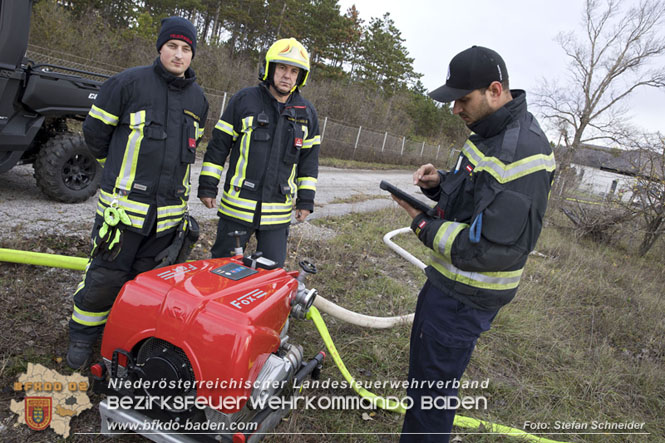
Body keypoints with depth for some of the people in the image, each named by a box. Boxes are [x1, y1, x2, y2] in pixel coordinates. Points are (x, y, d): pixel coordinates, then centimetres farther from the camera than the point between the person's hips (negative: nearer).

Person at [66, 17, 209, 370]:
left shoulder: (197, 98, 11)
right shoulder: (129, 82, -5)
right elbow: (95, 130, 5)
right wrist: (121, 169, 14)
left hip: (169, 211, 4)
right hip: (124, 204, -4)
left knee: (147, 276, 13)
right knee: (106, 275, 2)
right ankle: (82, 335, 24)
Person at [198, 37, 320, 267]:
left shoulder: (307, 113, 8)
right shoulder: (244, 100, -1)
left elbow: (309, 159, 12)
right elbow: (218, 145, 2)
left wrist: (306, 200, 8)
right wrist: (207, 186, 0)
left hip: (278, 213, 2)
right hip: (237, 205, -2)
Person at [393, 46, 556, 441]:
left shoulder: (523, 154, -27)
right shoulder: (492, 132, 6)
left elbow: (494, 250, -29)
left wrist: (424, 224, -18)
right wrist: (439, 183, -2)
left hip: (465, 299, -11)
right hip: (449, 281, 11)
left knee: (434, 385, 5)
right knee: (423, 370, 27)